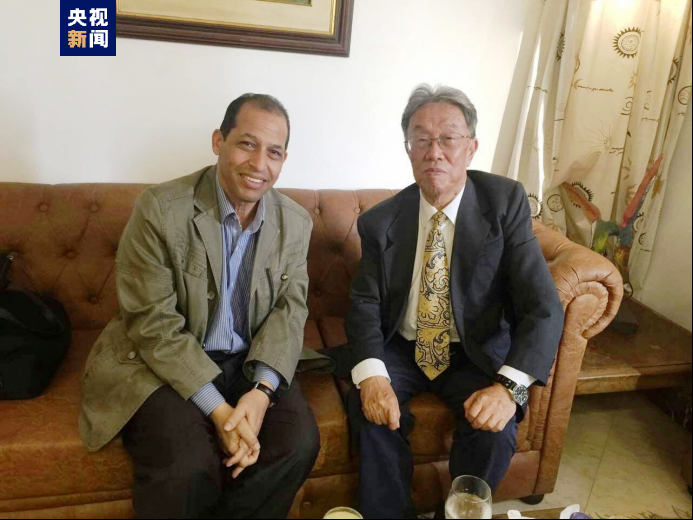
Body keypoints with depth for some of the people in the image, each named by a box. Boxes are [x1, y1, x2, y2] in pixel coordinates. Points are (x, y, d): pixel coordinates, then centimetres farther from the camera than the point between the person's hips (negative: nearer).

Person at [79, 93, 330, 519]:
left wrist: (262, 390, -20)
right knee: (188, 465, -26)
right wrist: (219, 410, -22)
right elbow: (153, 325, -16)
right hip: (163, 364, -3)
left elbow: (290, 309, -2)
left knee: (299, 443, -19)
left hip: (253, 363, 4)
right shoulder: (160, 210, -14)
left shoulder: (296, 222, 0)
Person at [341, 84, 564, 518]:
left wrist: (509, 386, -33)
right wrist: (371, 376, -27)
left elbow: (544, 306, -18)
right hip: (399, 349, 1)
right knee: (372, 410, -24)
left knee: (495, 427, -24)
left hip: (476, 353, -1)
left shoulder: (505, 201, -13)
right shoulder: (380, 221, -7)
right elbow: (365, 302, -7)